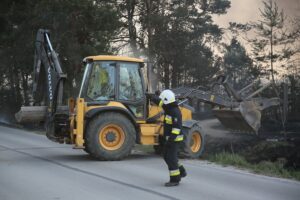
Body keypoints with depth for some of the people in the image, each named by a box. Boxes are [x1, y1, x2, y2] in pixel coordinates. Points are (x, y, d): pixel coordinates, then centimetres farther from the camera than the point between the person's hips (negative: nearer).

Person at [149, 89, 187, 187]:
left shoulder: (175, 112, -22)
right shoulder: (169, 108, 6)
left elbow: (177, 127, -26)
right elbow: (160, 102, 22)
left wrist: (171, 139, -28)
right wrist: (152, 97, 24)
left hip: (174, 139, -10)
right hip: (170, 138, 10)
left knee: (171, 159, -6)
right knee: (167, 157, 16)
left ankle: (175, 180, 1)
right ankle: (181, 172, 26)